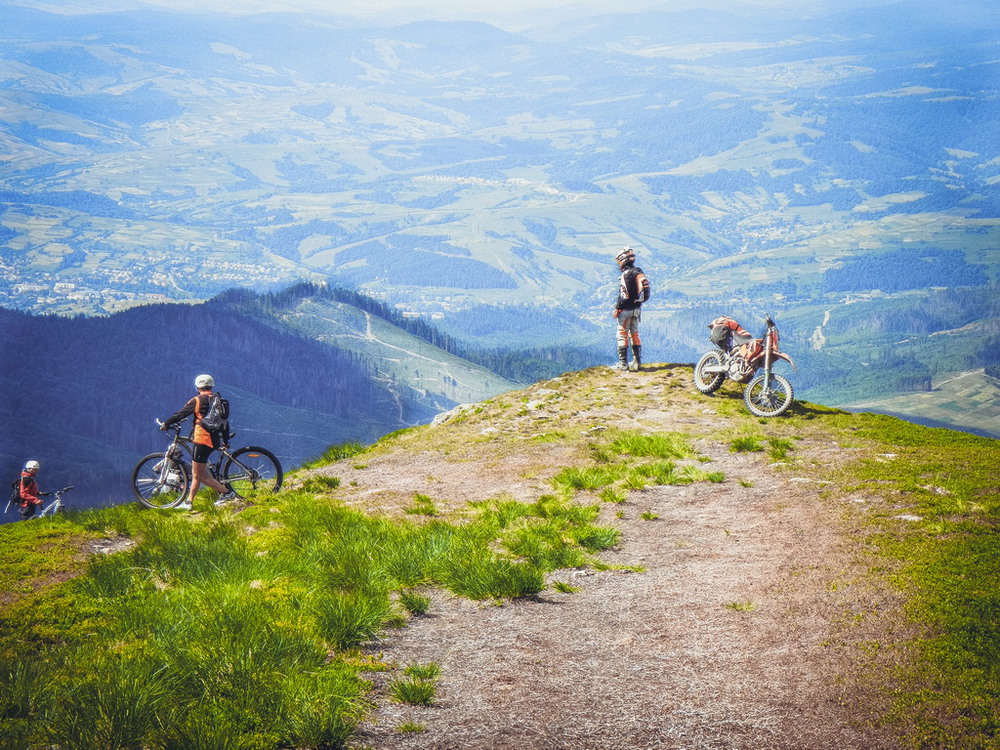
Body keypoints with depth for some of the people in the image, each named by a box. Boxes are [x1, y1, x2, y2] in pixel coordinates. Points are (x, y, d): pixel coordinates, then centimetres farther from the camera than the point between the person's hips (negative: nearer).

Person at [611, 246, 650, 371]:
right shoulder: (639, 272, 10)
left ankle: (623, 363, -5)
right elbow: (642, 290, 14)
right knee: (635, 334, 16)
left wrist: (616, 309, -14)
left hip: (626, 309, -8)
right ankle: (638, 361, 16)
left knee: (622, 335, -3)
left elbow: (624, 295, -20)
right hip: (637, 308, 8)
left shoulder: (626, 274, -16)